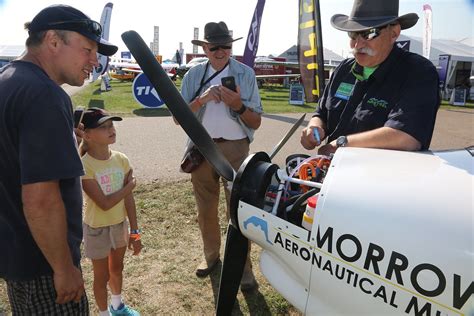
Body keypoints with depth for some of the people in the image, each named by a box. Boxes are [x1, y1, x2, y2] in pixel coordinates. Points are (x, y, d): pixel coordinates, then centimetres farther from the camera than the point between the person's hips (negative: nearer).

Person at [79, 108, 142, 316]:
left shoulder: (121, 159, -8)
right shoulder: (84, 166, -24)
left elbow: (128, 198, -5)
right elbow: (104, 203, -27)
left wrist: (134, 231, -2)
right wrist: (129, 185, -15)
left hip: (120, 224, 5)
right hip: (97, 228, -5)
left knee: (117, 268, 25)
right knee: (102, 275, 14)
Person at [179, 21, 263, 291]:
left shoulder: (245, 74, -2)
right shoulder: (194, 75, 3)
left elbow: (256, 123, -3)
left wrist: (238, 106, -21)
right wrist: (201, 99, -16)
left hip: (235, 148, -2)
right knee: (206, 207, 15)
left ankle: (243, 266, 16)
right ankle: (211, 256, 34)